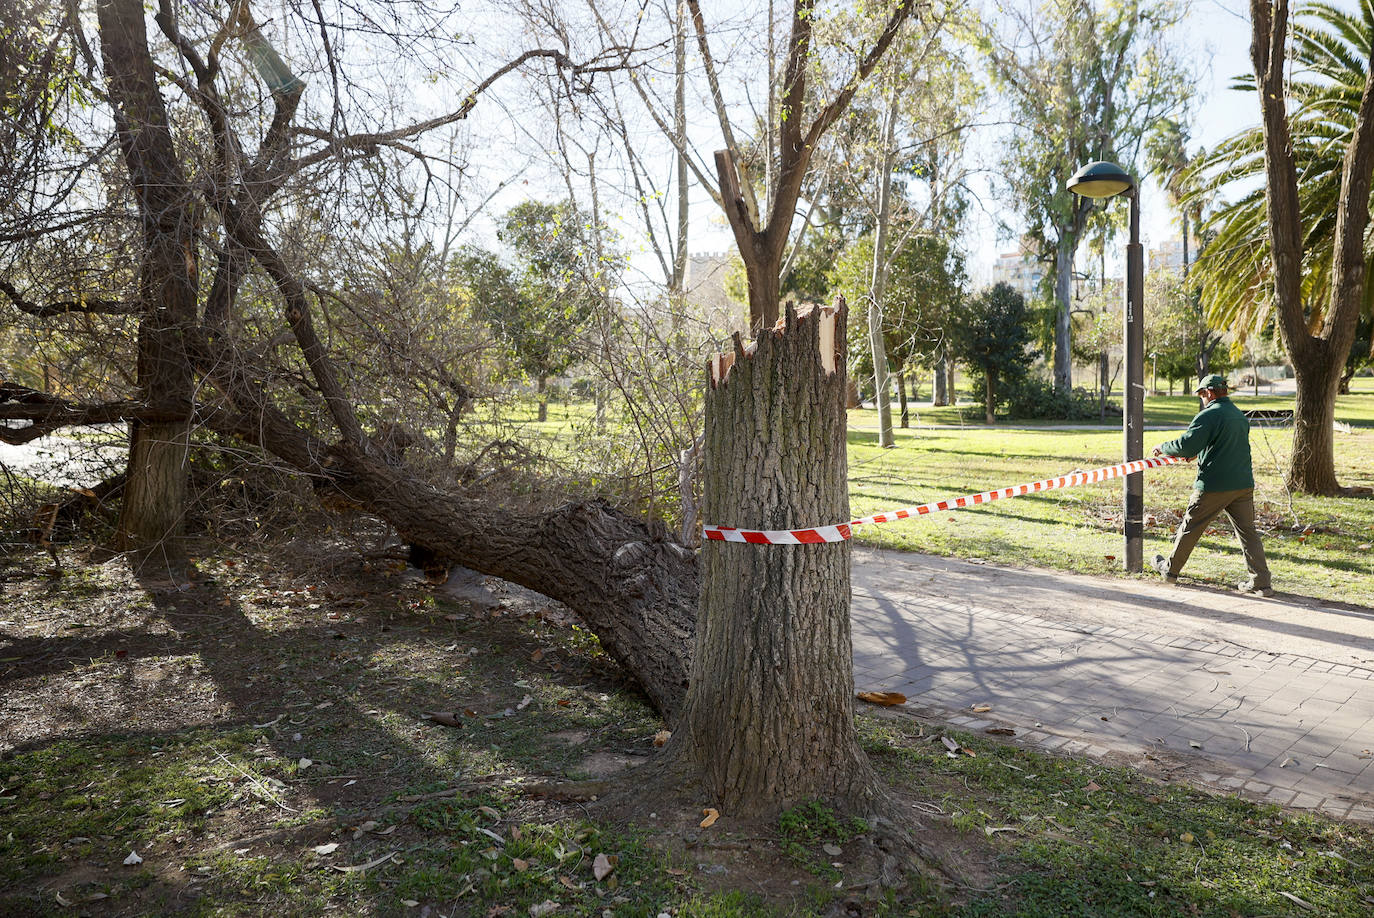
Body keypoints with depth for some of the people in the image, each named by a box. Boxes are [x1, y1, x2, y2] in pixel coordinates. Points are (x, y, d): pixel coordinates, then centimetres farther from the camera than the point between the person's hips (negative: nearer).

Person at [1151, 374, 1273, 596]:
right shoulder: (1240, 415, 14)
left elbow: (1187, 445, -20)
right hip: (1243, 484, 7)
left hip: (1213, 486, -7)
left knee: (1190, 527, 8)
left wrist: (1164, 448, -3)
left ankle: (1170, 568, 23)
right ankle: (1261, 582, 4)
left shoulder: (1208, 415, -13)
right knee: (1247, 531, 8)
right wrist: (1197, 453, 29)